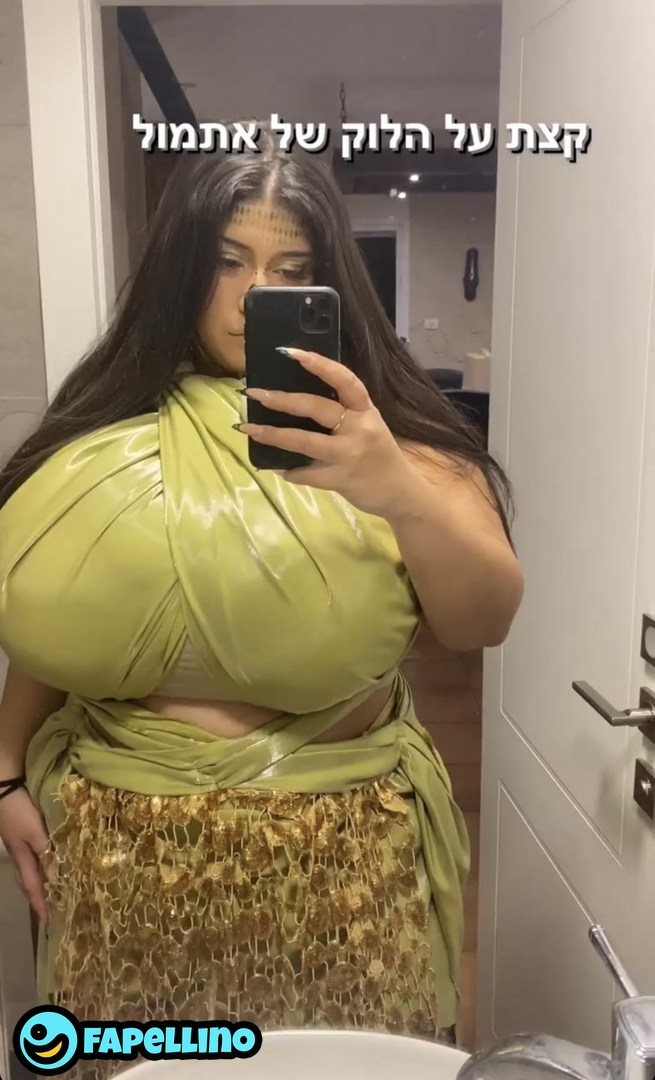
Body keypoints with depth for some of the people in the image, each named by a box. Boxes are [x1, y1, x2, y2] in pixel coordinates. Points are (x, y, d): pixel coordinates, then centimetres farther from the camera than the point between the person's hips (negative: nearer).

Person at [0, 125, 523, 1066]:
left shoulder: (384, 424, -5)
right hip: (127, 844, 2)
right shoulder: (108, 428, 0)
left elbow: (485, 621, -15)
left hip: (338, 847, -1)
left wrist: (402, 493, -32)